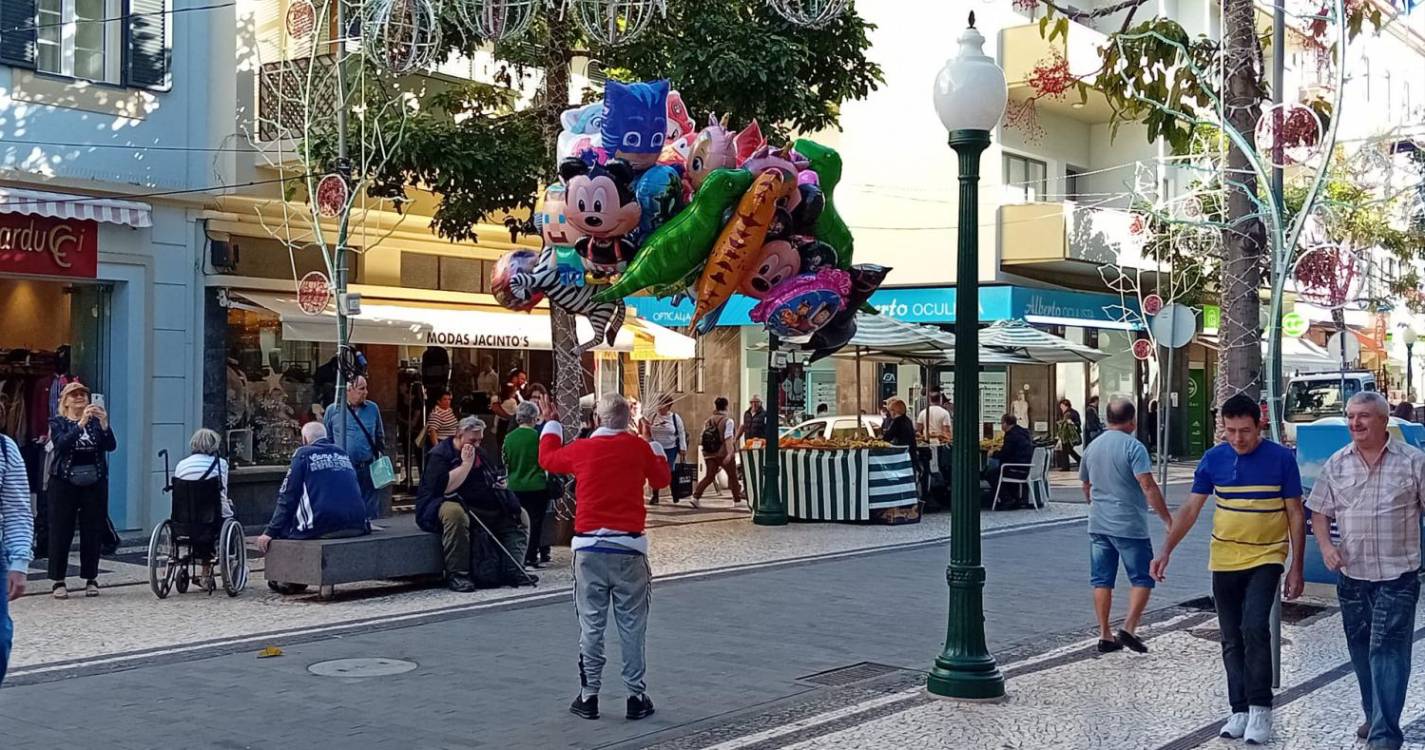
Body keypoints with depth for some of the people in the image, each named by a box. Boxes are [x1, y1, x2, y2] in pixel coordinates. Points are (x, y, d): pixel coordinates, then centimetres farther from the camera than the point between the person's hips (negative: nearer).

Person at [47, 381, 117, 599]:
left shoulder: (96, 421, 7)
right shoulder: (57, 422, 3)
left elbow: (111, 446, -6)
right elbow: (61, 444, -17)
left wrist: (104, 424, -22)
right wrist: (81, 424, -28)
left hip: (94, 483, 2)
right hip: (64, 482, -2)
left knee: (93, 531, 4)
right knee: (61, 530, 0)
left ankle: (91, 579, 13)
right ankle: (58, 581, 7)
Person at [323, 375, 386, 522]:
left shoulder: (373, 408, 7)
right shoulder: (333, 410, 2)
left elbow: (380, 437, 17)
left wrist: (379, 458, 10)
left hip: (368, 470, 2)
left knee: (371, 510, 4)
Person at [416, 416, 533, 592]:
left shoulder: (480, 453, 17)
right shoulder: (439, 455, -9)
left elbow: (491, 481, 32)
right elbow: (444, 487, -25)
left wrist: (499, 484, 7)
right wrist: (466, 463, -20)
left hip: (483, 507, 8)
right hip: (449, 504, -8)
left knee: (519, 515, -1)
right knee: (455, 512, -42)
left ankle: (512, 571, -12)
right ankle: (456, 574, -34)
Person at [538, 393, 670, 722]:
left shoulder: (582, 449, -1)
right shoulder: (640, 448, -2)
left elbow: (547, 458, 19)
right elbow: (662, 479, 16)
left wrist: (551, 424, 34)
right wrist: (655, 445, 29)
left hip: (589, 549, 1)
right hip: (628, 548, 0)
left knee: (591, 625, 7)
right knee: (632, 627, 6)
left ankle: (588, 697, 10)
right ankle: (637, 697, 10)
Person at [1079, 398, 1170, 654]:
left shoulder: (1092, 447, 10)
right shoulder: (1133, 447, -11)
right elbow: (1148, 486, -19)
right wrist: (1167, 519, -15)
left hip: (1098, 524, 6)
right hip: (1130, 525, -6)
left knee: (1102, 581, 9)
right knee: (1142, 578, 4)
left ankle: (1105, 635, 10)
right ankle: (1129, 629, -6)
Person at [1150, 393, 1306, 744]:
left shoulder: (1281, 459, -8)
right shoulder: (1213, 459, -1)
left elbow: (1295, 515, -2)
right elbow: (1190, 509, 1)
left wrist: (1296, 568, -4)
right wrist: (1166, 550, -8)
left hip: (1266, 558, -4)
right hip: (1224, 561, 4)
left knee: (1255, 628, -19)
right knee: (1232, 640, 8)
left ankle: (1260, 708, -7)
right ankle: (1240, 710, 17)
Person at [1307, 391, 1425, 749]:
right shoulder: (1337, 464, 5)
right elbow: (1320, 512, 11)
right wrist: (1325, 545, -6)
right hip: (1352, 575, 4)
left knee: (1387, 651, -9)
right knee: (1361, 650, 14)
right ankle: (1375, 716, 31)